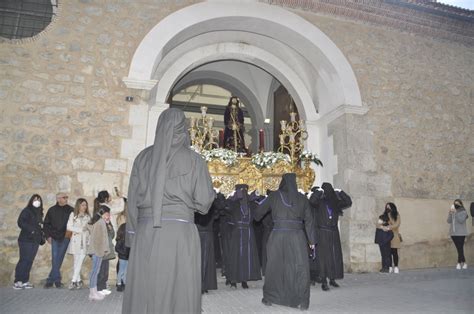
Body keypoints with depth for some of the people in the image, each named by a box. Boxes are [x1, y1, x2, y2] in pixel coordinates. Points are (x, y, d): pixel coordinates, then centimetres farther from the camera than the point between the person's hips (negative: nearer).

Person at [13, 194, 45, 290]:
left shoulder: (39, 213, 16)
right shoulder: (26, 211, -3)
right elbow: (20, 222, -14)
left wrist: (42, 237, 10)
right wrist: (31, 229, -22)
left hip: (35, 240, 6)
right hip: (26, 240, -6)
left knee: (29, 261, 6)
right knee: (24, 260, -8)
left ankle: (25, 281, 11)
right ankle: (18, 281, -2)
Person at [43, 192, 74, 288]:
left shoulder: (70, 210, 1)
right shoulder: (52, 210, 5)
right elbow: (46, 224, 9)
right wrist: (48, 235, 2)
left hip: (65, 238, -1)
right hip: (54, 238, 1)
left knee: (59, 259, 0)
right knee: (55, 259, -2)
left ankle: (50, 280, 11)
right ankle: (57, 280, 5)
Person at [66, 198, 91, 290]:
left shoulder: (87, 216, 11)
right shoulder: (73, 214, 4)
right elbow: (69, 227, -2)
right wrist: (80, 229, -7)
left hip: (84, 241, 1)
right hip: (75, 241, -1)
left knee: (79, 262, -6)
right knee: (76, 261, 3)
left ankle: (73, 281, -4)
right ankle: (78, 280, 11)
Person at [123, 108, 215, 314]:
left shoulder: (143, 157, 9)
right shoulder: (193, 159, 1)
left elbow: (132, 200, 8)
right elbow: (203, 202, -2)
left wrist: (133, 236, 13)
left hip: (146, 232, 3)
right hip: (180, 232, -3)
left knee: (143, 294, 9)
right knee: (179, 293, 4)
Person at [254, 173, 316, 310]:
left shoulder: (274, 196, 2)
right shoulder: (302, 198, 4)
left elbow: (259, 211, 13)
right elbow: (308, 220, 2)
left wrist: (257, 217, 35)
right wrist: (311, 240, 5)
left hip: (278, 236, 1)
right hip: (297, 236, 0)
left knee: (273, 266, 13)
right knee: (300, 268, 6)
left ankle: (268, 298, 24)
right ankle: (302, 301, 3)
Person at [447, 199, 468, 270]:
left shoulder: (463, 212, -2)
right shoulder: (452, 212, 11)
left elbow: (461, 220, -17)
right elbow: (449, 221, 1)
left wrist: (455, 213, -21)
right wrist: (450, 213, -10)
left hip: (461, 233, -5)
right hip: (453, 233, 5)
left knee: (460, 248, -6)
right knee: (459, 248, 9)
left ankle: (459, 263, 1)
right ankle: (463, 262, 18)